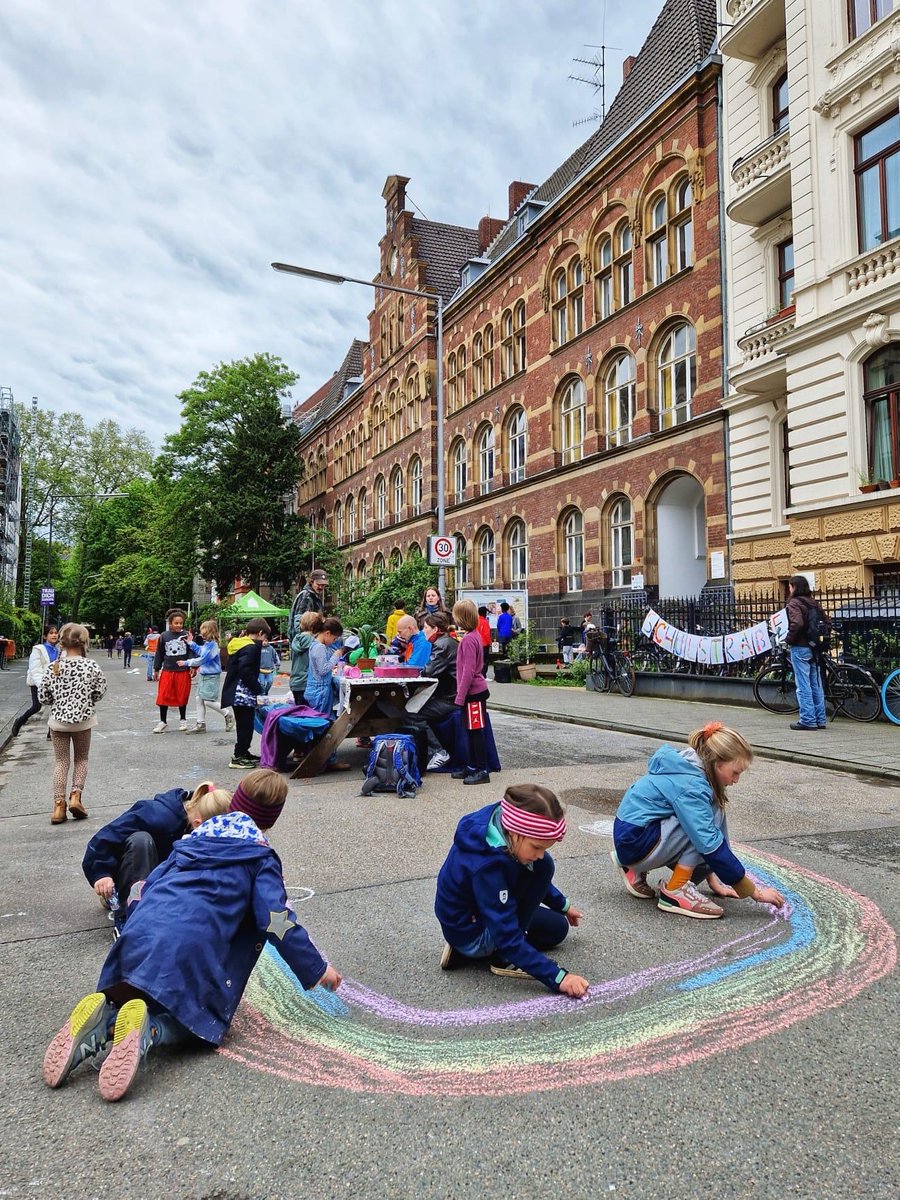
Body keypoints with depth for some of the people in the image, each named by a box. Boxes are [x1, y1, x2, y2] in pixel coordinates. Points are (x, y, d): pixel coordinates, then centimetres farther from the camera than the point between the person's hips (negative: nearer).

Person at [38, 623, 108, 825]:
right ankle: (76, 796, 5)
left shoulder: (53, 667, -8)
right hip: (82, 720, -1)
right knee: (81, 759, 18)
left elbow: (42, 697, -3)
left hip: (58, 720, 1)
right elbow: (99, 692, -4)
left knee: (61, 761, 11)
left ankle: (59, 805, 7)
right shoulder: (91, 666, -13)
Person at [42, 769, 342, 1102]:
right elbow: (276, 921, 1)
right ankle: (147, 1031, -17)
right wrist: (316, 969, 10)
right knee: (201, 1020, 13)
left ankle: (104, 1017, -8)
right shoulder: (260, 856, 10)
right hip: (190, 947, -5)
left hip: (138, 935, 5)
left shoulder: (193, 839, 27)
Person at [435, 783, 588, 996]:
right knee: (541, 868, -21)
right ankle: (505, 958, -10)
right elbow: (508, 937, -32)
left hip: (481, 912, 9)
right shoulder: (486, 866, -37)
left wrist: (561, 904, 19)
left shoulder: (503, 823, -13)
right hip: (470, 931, -9)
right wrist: (558, 977, -32)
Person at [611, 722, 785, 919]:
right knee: (712, 817, -16)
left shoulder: (689, 769, 5)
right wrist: (755, 892, -16)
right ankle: (675, 891, -12)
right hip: (634, 841, -10)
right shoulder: (691, 786, -23)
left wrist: (713, 878, 14)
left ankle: (637, 869, 13)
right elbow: (711, 846, -24)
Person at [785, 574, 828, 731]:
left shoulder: (794, 603, -11)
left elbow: (796, 623, -26)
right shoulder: (814, 603, 12)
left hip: (800, 648, -8)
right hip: (814, 648, 8)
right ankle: (820, 719, 17)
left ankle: (807, 720, -2)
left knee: (803, 686, -3)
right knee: (816, 684, 12)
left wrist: (789, 639, -13)